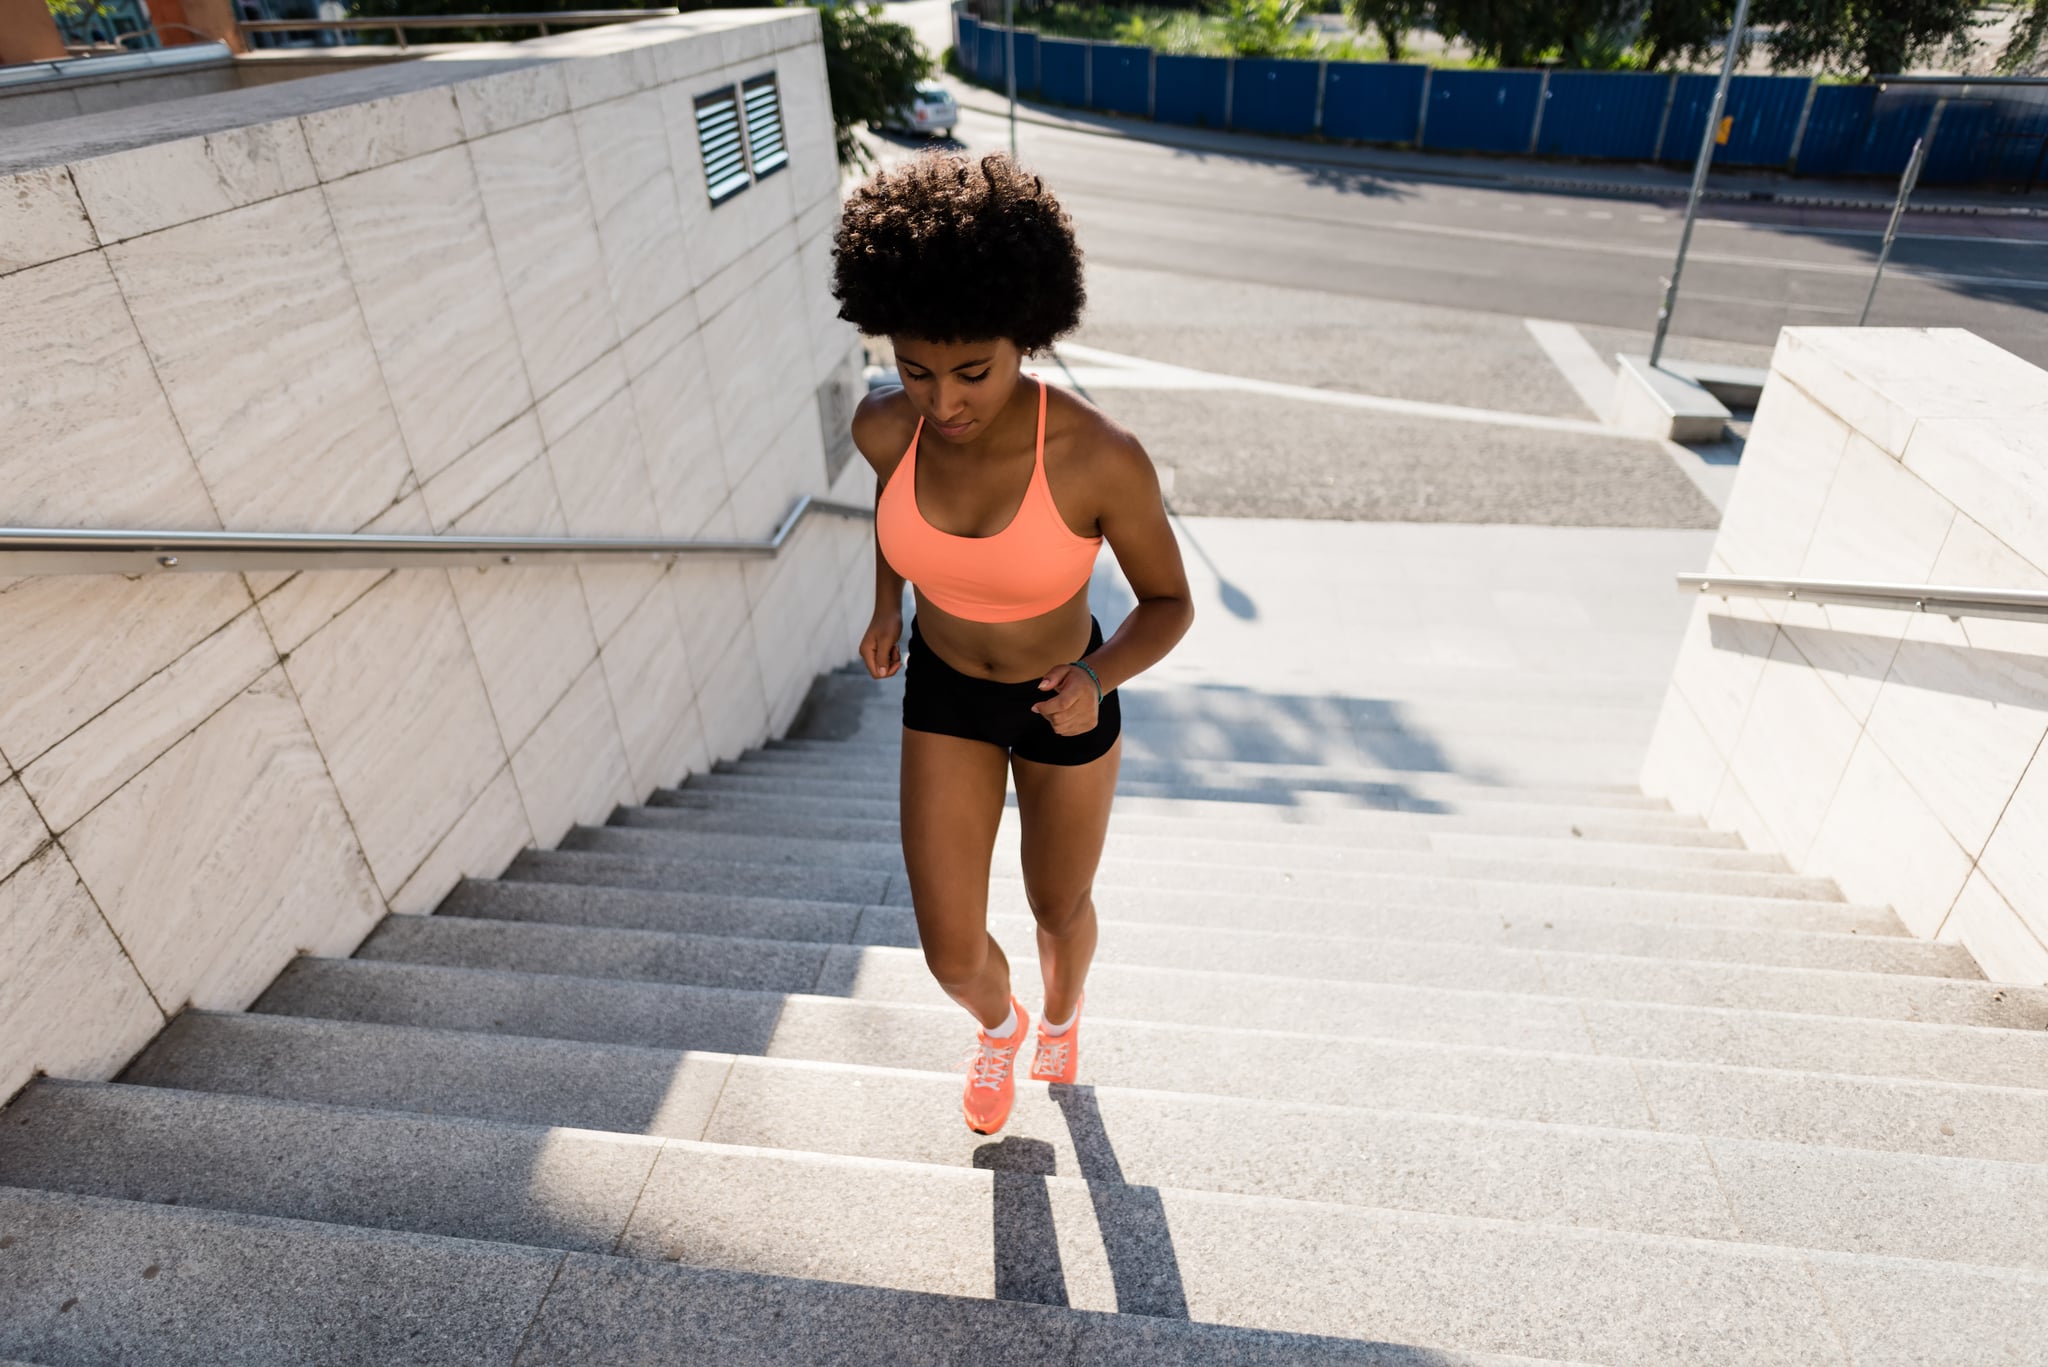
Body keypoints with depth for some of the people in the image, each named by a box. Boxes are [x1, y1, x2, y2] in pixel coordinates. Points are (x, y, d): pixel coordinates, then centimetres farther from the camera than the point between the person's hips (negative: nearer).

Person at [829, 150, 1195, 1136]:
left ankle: (1061, 1014, 61)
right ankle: (998, 1022, 46)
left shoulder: (1104, 457, -32)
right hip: (944, 693, 2)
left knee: (1060, 908, 22)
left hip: (1065, 698, -2)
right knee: (953, 957, 5)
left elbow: (1169, 602, -16)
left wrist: (1096, 683, -35)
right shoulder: (883, 424, -22)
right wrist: (886, 605, -1)